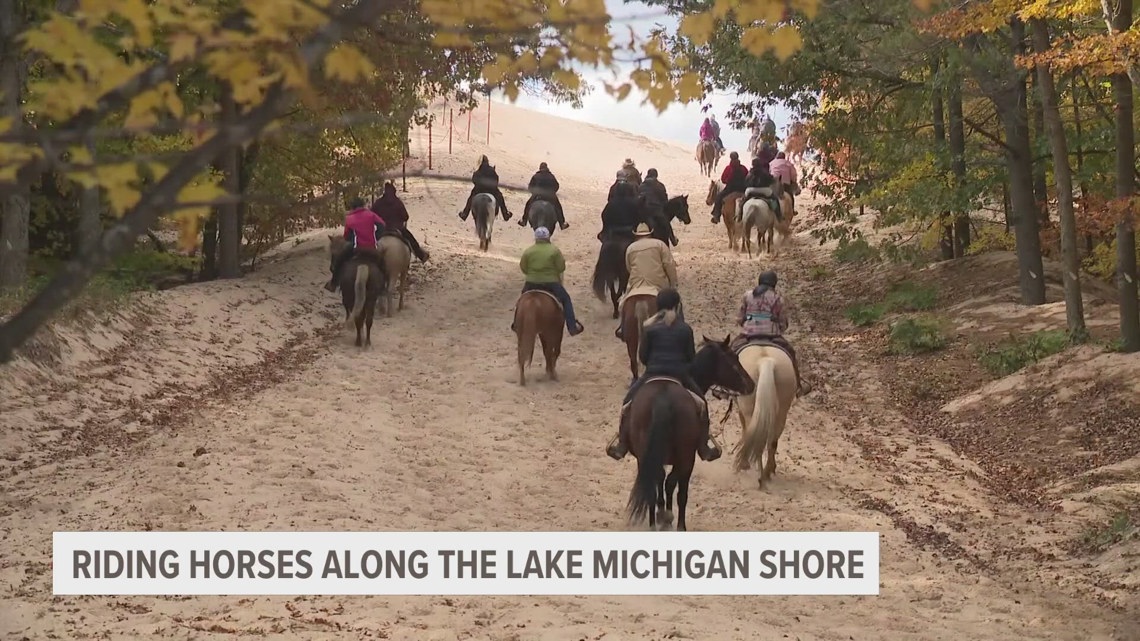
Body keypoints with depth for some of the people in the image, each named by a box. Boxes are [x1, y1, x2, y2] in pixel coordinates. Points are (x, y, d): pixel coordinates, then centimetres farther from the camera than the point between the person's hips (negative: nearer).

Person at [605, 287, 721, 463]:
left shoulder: (649, 328, -3)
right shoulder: (685, 329, -1)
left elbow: (642, 356, 1)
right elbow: (691, 356, 4)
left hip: (652, 374, 0)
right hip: (680, 375, 0)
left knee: (628, 401, 19)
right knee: (701, 401, 22)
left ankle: (621, 443, 13)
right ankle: (705, 445, 17)